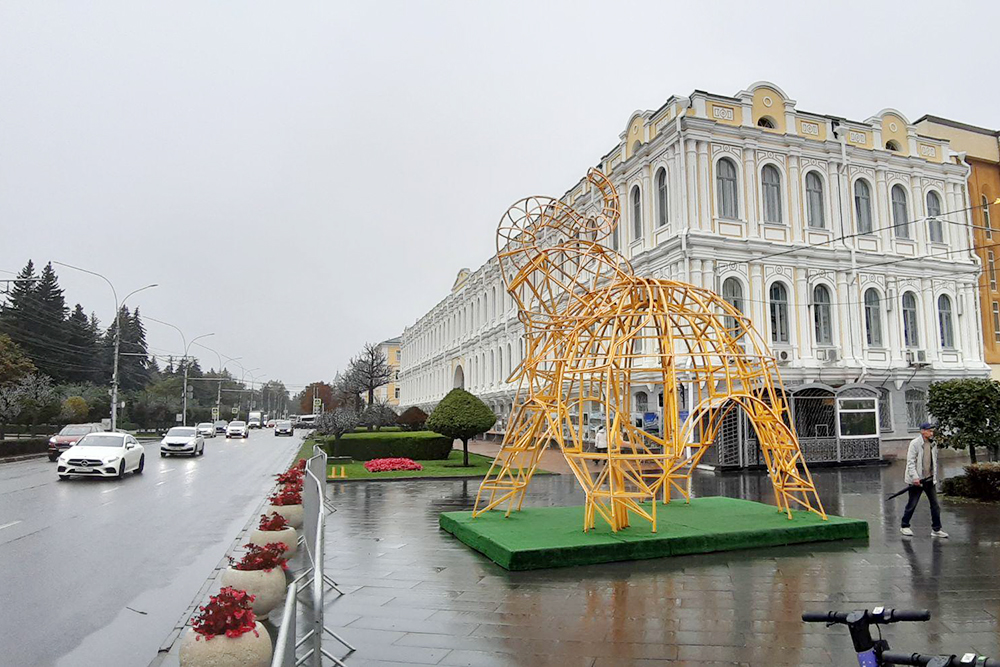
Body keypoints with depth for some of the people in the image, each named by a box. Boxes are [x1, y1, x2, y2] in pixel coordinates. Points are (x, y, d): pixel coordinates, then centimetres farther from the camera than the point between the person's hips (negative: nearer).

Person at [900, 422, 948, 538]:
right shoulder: (915, 443, -11)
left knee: (935, 505, 5)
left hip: (930, 480, 6)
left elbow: (934, 462, 17)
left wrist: (935, 478, 13)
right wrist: (915, 477, -21)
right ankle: (904, 526, 17)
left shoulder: (933, 444, 8)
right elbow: (910, 462, -14)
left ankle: (936, 529, 15)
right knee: (912, 504, 3)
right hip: (917, 480, -6)